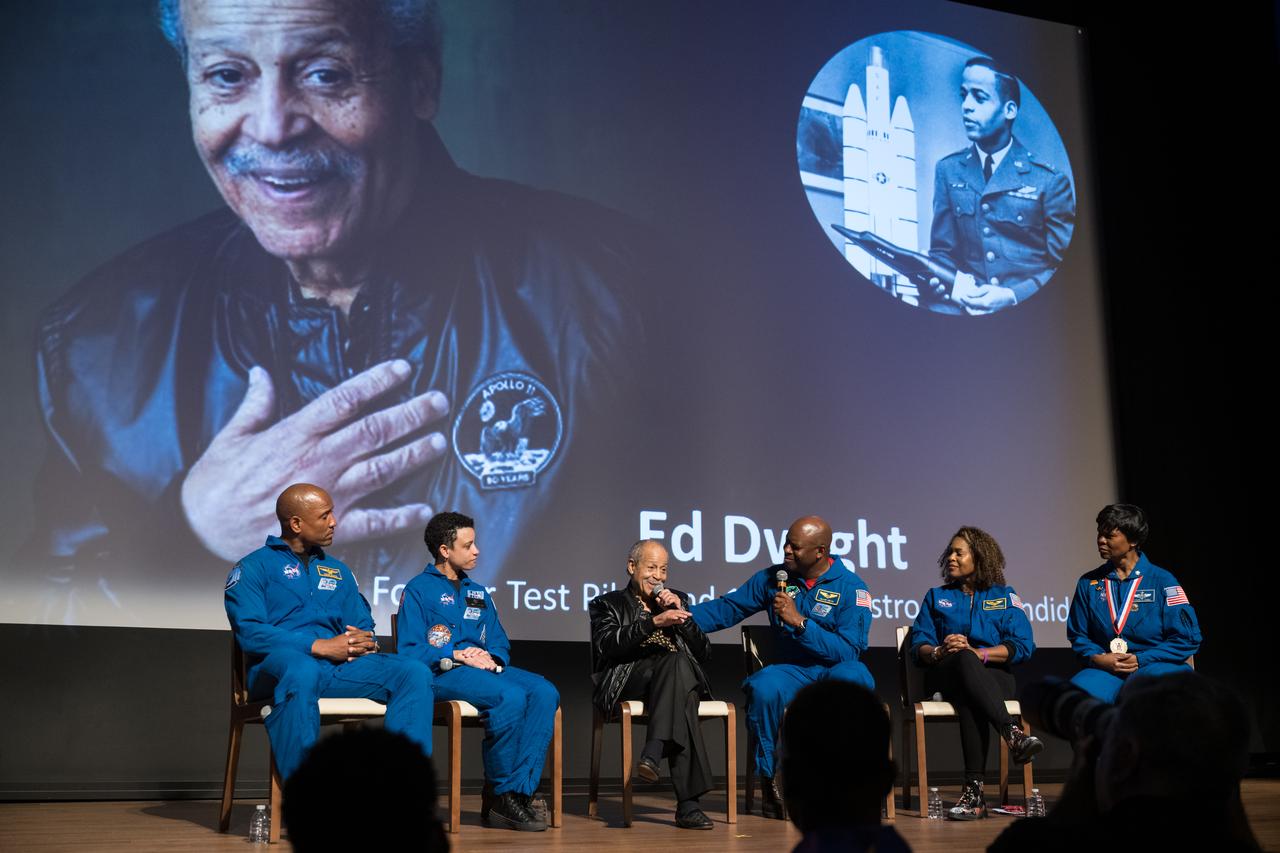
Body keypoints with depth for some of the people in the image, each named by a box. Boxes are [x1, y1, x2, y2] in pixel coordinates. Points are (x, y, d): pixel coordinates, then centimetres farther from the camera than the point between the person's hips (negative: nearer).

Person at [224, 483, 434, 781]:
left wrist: (367, 642, -3)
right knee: (301, 672, -42)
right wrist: (319, 646, -16)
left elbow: (363, 626, 24)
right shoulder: (254, 567, 7)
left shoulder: (338, 571, 26)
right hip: (276, 666, -5)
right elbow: (249, 632, -8)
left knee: (415, 673, -18)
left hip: (339, 667, 5)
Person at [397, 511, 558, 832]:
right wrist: (456, 655, -15)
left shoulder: (479, 594, 27)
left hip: (484, 668, 7)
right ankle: (499, 795, -19)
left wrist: (491, 658, -3)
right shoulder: (419, 589, 5)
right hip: (443, 674, -7)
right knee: (510, 696, -34)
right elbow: (409, 650, -6)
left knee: (545, 693, -22)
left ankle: (518, 794, -26)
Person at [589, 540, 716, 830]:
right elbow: (607, 645, -4)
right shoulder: (607, 604, 20)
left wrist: (680, 612, 7)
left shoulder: (677, 599, 30)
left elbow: (704, 653, 19)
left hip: (680, 675, 3)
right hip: (630, 680, -3)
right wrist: (654, 622, -13)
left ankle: (653, 753, -44)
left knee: (676, 663, -37)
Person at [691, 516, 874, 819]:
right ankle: (770, 780, -13)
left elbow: (849, 650, -14)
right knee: (764, 686, -33)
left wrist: (799, 622, -20)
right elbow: (726, 608, 12)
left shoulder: (851, 587, -5)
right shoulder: (772, 578, 9)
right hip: (793, 671, 2)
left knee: (851, 677, -38)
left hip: (837, 671, -2)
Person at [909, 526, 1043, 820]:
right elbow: (918, 645, 10)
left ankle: (974, 790, -53)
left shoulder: (1004, 596, 16)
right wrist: (939, 652, -15)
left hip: (993, 675, 0)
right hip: (945, 676, 0)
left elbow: (1022, 646, 1)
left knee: (970, 700, -41)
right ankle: (1012, 734, -58)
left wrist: (977, 652, -14)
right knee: (964, 660, -41)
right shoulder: (936, 597, 23)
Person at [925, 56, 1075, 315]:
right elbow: (942, 251, 12)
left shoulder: (1049, 181, 1)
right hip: (966, 302, 3)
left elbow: (1065, 266, 1)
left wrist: (1012, 296, -14)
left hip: (1028, 307, -2)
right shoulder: (947, 170, 11)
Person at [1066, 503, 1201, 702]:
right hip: (1105, 668, 3)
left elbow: (1187, 639, -2)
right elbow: (1078, 635, 14)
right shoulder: (1089, 583, 11)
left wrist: (1140, 660, -10)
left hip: (1155, 665, -2)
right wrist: (1098, 658, -8)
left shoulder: (1162, 581, 1)